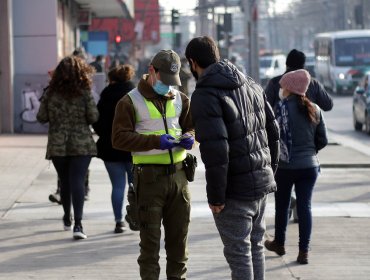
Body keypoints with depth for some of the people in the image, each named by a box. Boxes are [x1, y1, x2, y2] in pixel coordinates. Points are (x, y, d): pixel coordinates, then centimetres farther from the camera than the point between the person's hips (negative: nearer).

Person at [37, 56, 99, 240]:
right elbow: (93, 117, -8)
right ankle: (77, 224, -18)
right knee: (77, 182, -7)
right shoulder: (85, 93, -7)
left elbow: (41, 117, 1)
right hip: (81, 145, -2)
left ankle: (67, 219, 31)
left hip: (57, 146, 2)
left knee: (65, 182, 17)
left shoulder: (51, 93, -1)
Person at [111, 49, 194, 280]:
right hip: (150, 177, -4)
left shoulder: (180, 99, 11)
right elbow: (119, 138, -11)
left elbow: (193, 127, 21)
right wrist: (156, 141, -20)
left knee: (179, 234, 11)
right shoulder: (131, 102, -5)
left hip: (178, 174, 5)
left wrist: (189, 137, -5)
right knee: (150, 237, 1)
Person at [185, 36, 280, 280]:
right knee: (255, 245, 18)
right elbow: (273, 131, 13)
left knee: (238, 252, 1)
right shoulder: (252, 86, 9)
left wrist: (215, 195, -17)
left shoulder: (205, 95, -16)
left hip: (235, 187, -8)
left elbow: (216, 149, -23)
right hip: (262, 182, 8)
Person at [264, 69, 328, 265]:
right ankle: (304, 251, 2)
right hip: (309, 166, 3)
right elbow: (322, 141, 7)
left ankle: (279, 243, 30)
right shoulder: (314, 109, 4)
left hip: (285, 166, -3)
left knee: (282, 206, 14)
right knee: (304, 206, 5)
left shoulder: (282, 107, -12)